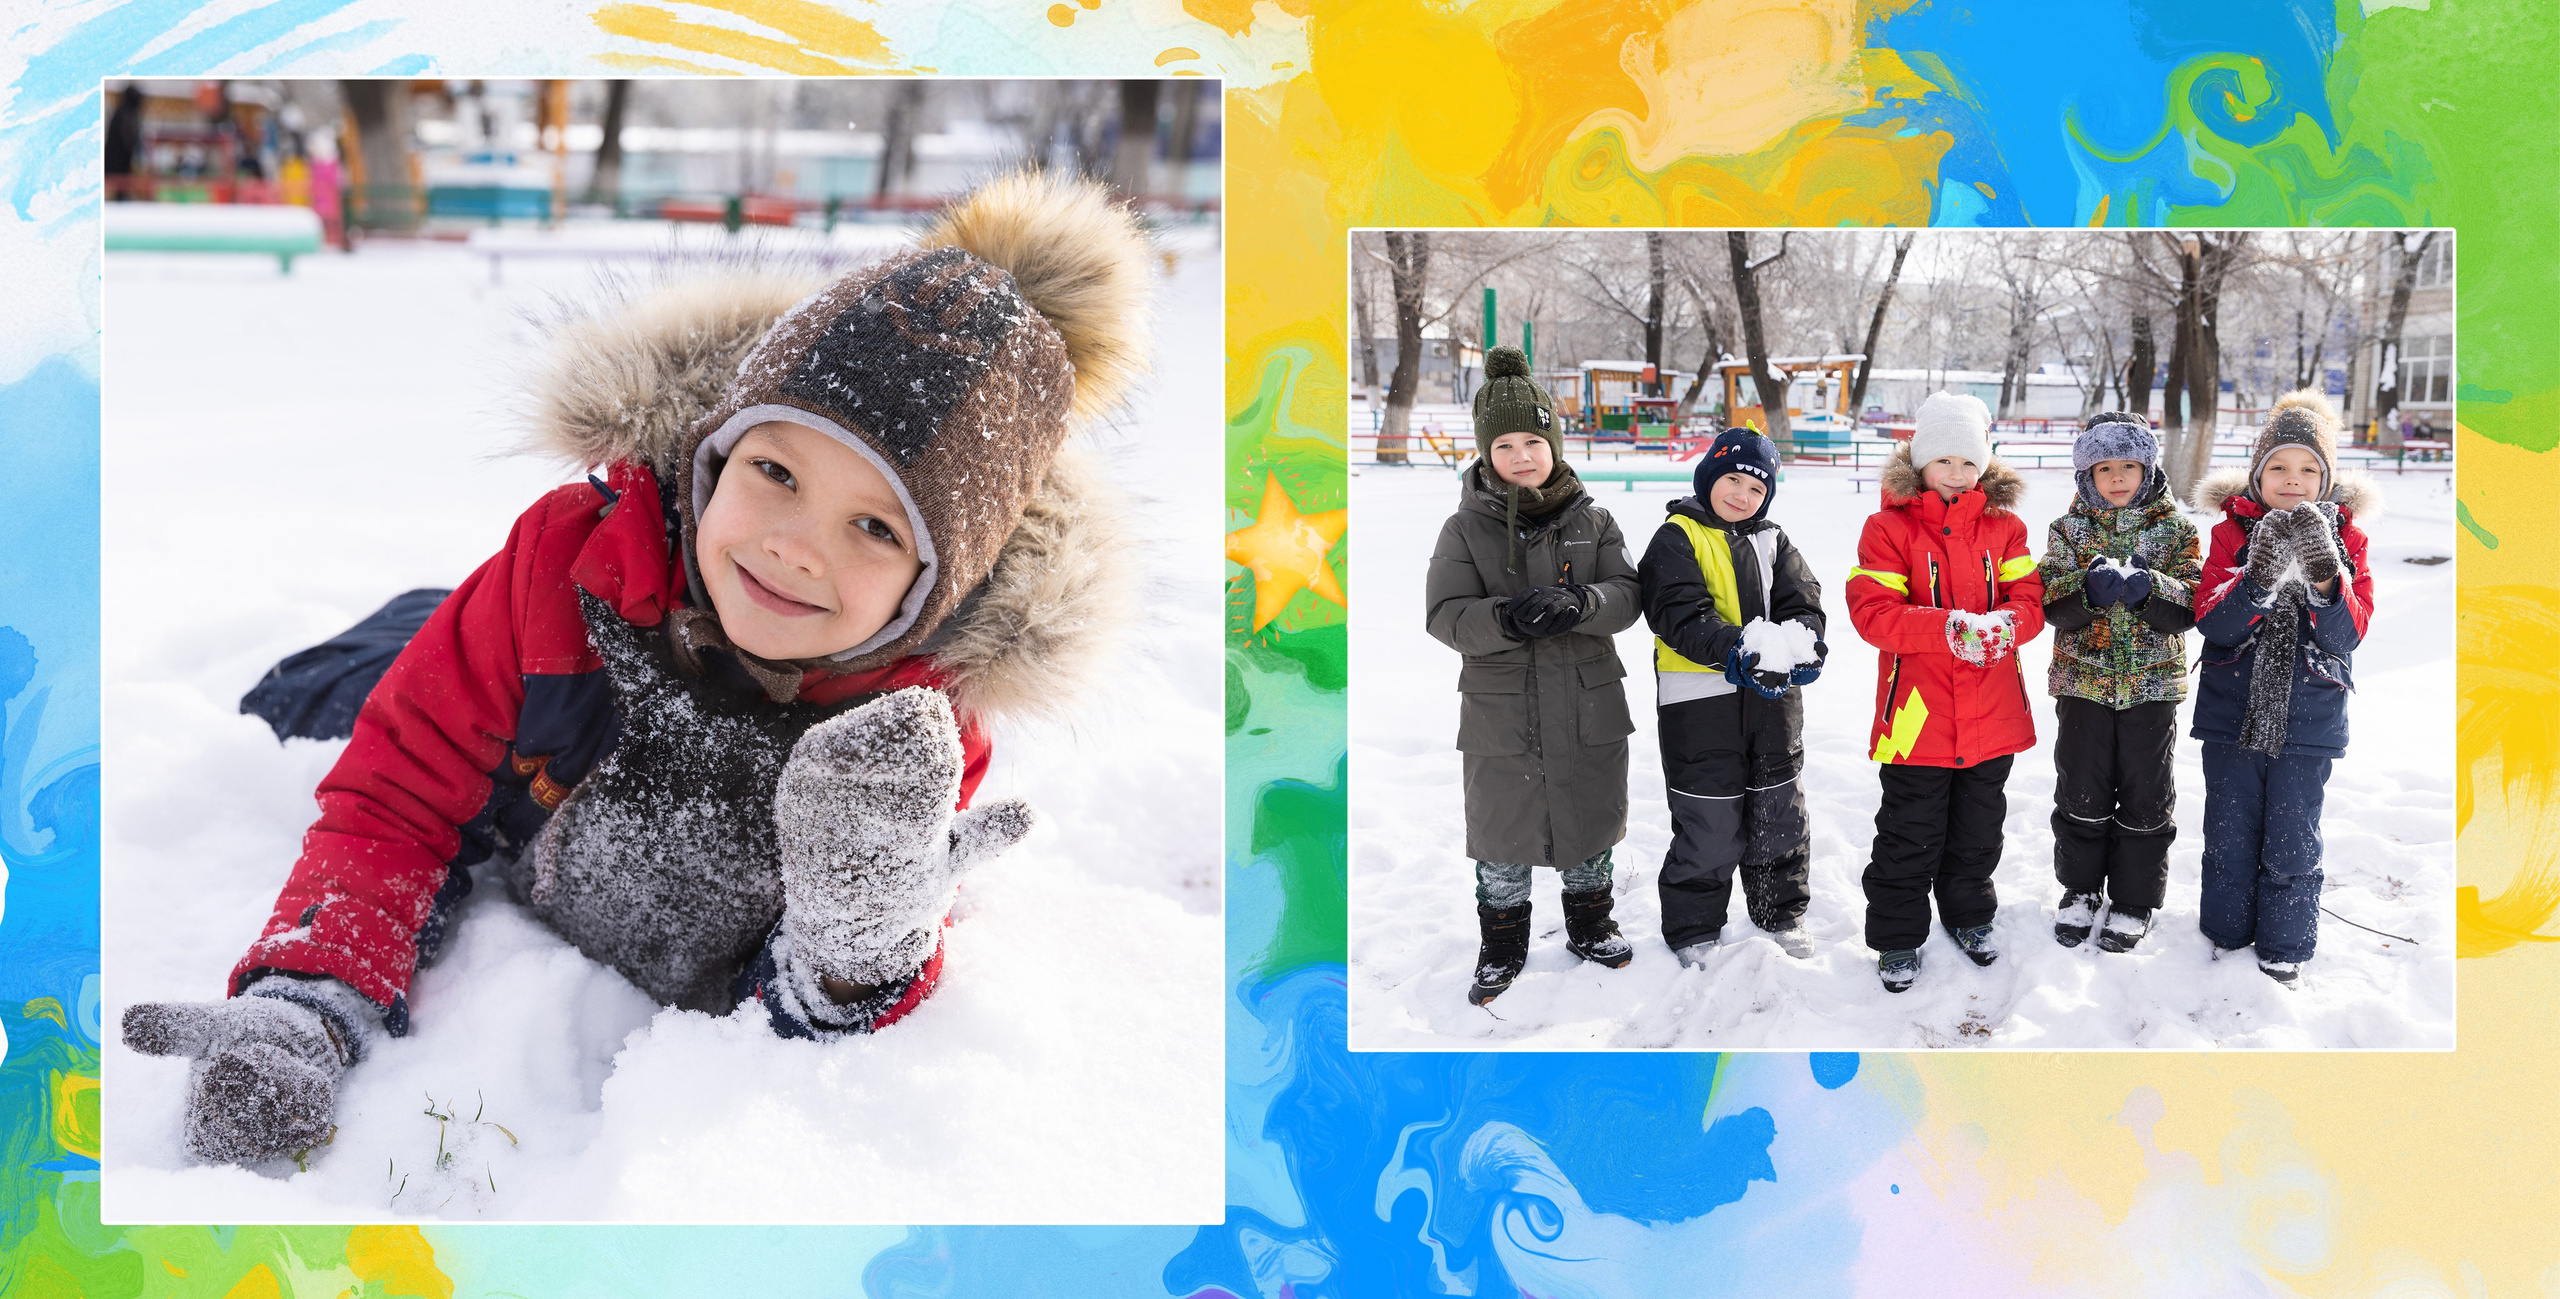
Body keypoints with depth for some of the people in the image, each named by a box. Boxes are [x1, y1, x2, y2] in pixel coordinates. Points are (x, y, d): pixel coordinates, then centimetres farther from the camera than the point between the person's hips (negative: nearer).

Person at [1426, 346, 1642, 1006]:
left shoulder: (1592, 521, 2)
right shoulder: (1465, 528, -3)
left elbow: (1626, 596, -5)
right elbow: (1446, 614, -11)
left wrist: (1579, 605, -28)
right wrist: (1506, 619, -31)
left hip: (1588, 709, 2)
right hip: (1501, 713, -2)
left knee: (1591, 826, 16)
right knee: (1503, 836, 7)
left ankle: (1589, 926, 38)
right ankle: (1502, 946, 25)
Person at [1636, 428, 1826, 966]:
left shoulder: (1772, 543, 12)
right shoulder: (1677, 539, -5)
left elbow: (1802, 602, 1)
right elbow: (1679, 615, -17)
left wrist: (1799, 647, -21)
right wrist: (1735, 651, -30)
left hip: (1772, 699, 5)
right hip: (1699, 701, -5)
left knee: (1779, 810, 15)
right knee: (1707, 821, 0)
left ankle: (1781, 912, 32)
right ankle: (1693, 928, 16)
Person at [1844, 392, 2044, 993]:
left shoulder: (2004, 527, 7)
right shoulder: (1889, 526, -5)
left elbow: (2030, 600, 0)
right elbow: (1872, 611, -16)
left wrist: (2002, 627, -24)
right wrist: (1951, 628, -28)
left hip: (1991, 712, 4)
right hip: (1917, 713, -3)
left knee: (1978, 829, 18)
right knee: (1909, 835, 5)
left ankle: (1969, 917, 37)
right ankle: (1897, 938, 18)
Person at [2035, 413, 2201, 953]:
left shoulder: (2175, 530, 0)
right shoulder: (2069, 529, 2)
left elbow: (2190, 605, -9)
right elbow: (2050, 601, -9)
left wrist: (2148, 588, -28)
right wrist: (2090, 587, -30)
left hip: (2152, 685, -1)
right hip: (2082, 682, 1)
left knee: (2146, 797, 7)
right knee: (2082, 792, 9)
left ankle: (2134, 899, 20)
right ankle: (2081, 888, 26)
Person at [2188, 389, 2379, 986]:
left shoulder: (2344, 536, 1)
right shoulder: (2233, 531, -1)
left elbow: (2350, 630, -9)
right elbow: (2212, 622, -13)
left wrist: (2324, 578, -27)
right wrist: (2258, 578, -30)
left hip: (2308, 720, 0)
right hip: (2233, 713, 0)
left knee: (2292, 843, 5)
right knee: (2229, 838, 10)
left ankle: (2284, 948, 21)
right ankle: (2225, 935, 27)